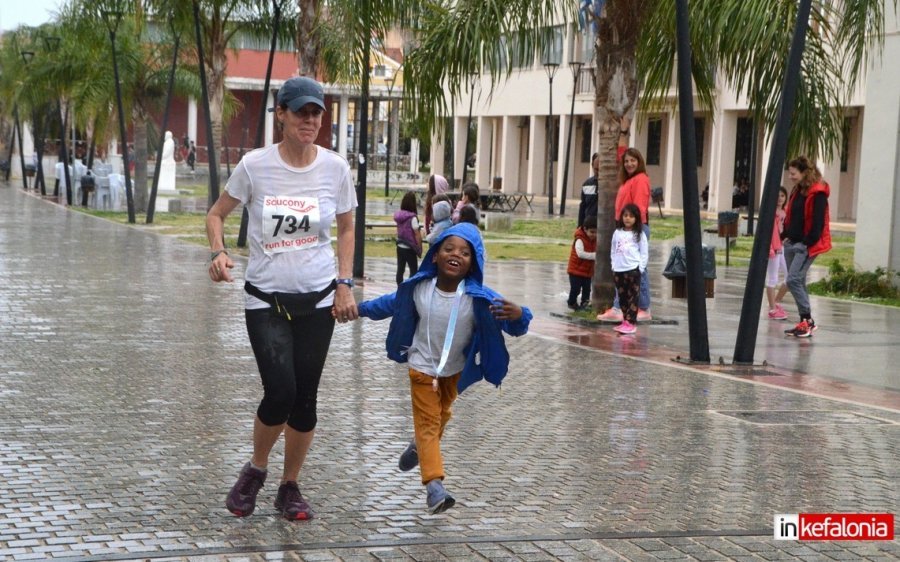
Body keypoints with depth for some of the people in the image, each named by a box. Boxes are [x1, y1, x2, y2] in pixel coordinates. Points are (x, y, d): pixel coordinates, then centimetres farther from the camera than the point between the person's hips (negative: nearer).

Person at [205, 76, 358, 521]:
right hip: (266, 298, -2)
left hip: (318, 299, 2)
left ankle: (290, 488, 23)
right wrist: (218, 252, -15)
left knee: (304, 399, 5)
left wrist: (344, 284, 2)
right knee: (280, 392, -15)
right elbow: (217, 214, 5)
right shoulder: (255, 165, -8)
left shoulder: (335, 167, -2)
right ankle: (255, 470, 14)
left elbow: (346, 229, 12)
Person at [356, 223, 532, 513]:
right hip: (423, 367, -1)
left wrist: (518, 316, -55)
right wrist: (360, 309, 9)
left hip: (456, 370, 2)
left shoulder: (479, 298, -29)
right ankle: (434, 484, -15)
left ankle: (419, 447, 55)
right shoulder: (418, 288, -21)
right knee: (428, 421, -8)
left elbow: (513, 325, -31)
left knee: (441, 415, 25)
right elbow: (391, 303, 1)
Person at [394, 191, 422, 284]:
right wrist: (419, 249, -5)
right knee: (413, 270, 2)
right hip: (409, 249, -6)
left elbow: (399, 231, 7)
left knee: (400, 269, 9)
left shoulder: (399, 215, 3)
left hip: (400, 246, 6)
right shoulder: (412, 218, -16)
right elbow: (417, 235, -15)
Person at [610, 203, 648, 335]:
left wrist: (641, 268, -8)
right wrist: (614, 265, 6)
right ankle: (625, 321, 17)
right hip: (618, 270, 5)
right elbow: (613, 251, 14)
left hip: (633, 269, -5)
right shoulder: (617, 233, 10)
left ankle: (631, 323, -5)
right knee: (622, 296, 10)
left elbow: (644, 252, -1)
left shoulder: (639, 234, -1)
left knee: (632, 297, -4)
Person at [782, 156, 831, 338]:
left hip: (807, 245, -9)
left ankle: (807, 320, -9)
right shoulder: (797, 191, 14)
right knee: (798, 282, 9)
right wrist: (785, 235, 10)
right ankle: (805, 322, 14)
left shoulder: (818, 193, -12)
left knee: (793, 280, -15)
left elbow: (818, 221, -17)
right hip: (792, 243, 9)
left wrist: (809, 243, -18)